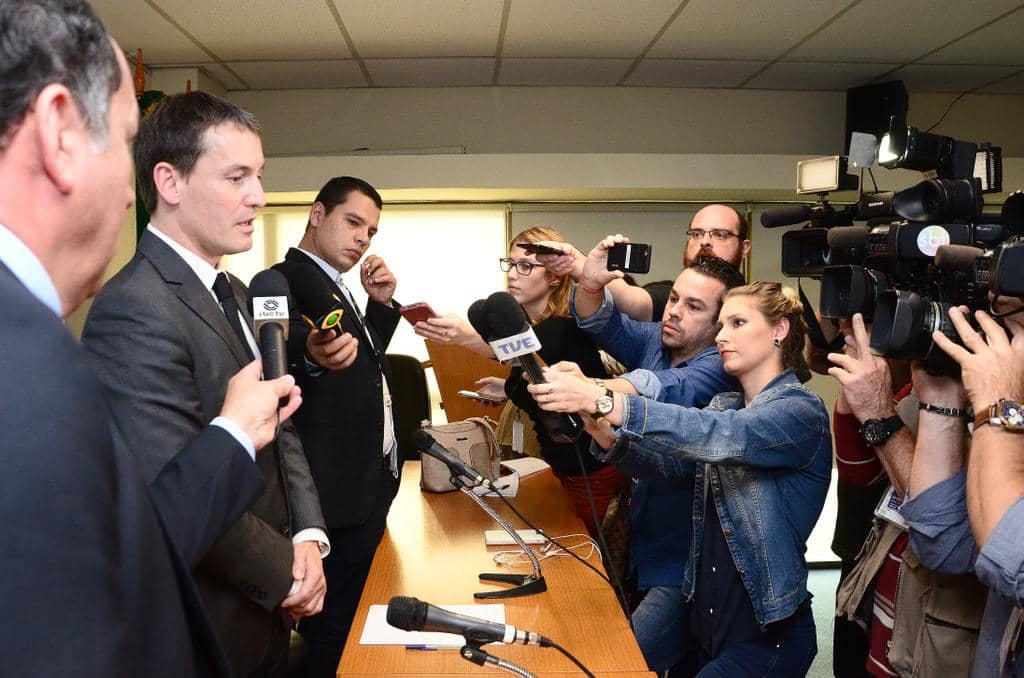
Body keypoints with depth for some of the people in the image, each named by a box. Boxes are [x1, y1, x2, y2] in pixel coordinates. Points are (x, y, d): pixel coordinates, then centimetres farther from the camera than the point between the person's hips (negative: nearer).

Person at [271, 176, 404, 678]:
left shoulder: (334, 287, 16)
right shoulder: (284, 281, -13)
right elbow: (280, 355, -30)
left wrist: (381, 304, 4)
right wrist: (312, 354, -52)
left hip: (371, 480, 10)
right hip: (338, 489, -9)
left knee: (357, 621, 19)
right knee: (334, 634, 2)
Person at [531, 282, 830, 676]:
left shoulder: (801, 410, -15)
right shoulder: (725, 405, 8)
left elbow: (719, 436, -34)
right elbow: (666, 462, -4)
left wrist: (599, 400, -42)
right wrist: (599, 427, -24)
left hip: (766, 634, -6)